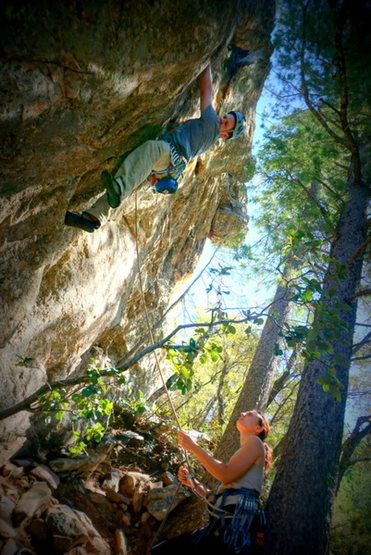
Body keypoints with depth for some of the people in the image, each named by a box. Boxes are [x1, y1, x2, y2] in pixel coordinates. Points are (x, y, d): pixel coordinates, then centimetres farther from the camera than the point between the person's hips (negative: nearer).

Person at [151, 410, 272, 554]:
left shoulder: (255, 441, 2)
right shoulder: (241, 453, 28)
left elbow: (227, 475, -15)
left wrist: (194, 446, -8)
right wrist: (192, 482, 12)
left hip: (235, 524, -8)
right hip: (221, 524, 8)